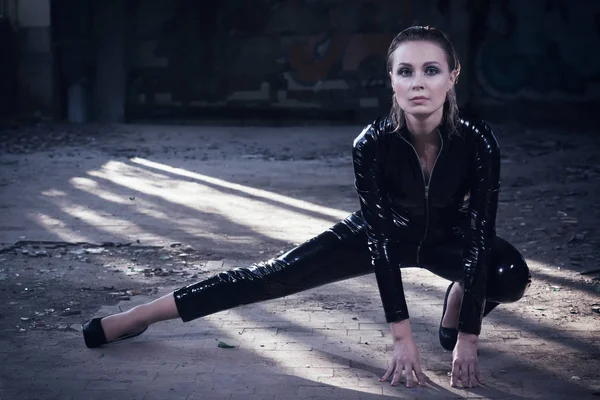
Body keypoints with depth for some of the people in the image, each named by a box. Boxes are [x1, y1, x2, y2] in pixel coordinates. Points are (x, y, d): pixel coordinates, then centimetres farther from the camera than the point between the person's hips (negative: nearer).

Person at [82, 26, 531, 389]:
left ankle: (451, 324, 5)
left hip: (446, 237, 1)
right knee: (273, 277, -7)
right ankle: (134, 318, 3)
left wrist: (467, 339, -33)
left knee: (512, 272, -28)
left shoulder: (478, 141, -34)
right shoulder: (372, 143, -34)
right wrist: (402, 336, -32)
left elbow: (479, 236, -29)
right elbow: (380, 238, -30)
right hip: (382, 232, 0)